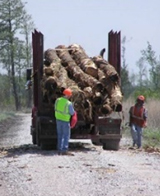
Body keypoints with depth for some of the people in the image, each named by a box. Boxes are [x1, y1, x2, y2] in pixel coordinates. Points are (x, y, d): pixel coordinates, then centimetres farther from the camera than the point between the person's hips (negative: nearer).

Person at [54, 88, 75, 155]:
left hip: (58, 119, 5)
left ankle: (59, 150, 15)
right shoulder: (69, 103, -21)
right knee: (66, 136, 1)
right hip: (65, 120, -5)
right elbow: (72, 113, -10)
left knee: (60, 135, 14)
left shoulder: (57, 100, -6)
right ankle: (64, 150, -5)